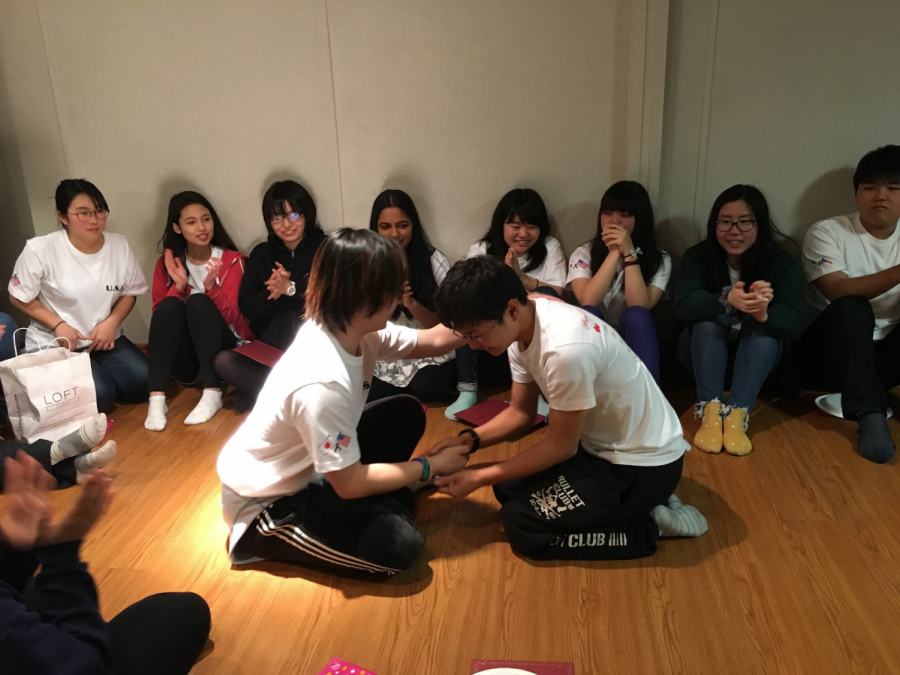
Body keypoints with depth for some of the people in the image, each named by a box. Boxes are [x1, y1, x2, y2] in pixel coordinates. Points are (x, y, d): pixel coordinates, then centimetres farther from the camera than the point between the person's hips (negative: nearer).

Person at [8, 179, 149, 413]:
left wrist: (111, 323, -12)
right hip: (54, 345, -3)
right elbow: (20, 298, -4)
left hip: (105, 340, 4)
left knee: (142, 382, -19)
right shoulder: (40, 250, -15)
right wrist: (58, 325, -17)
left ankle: (100, 379, 10)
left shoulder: (120, 246, -5)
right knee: (97, 395, -24)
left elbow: (129, 293, 6)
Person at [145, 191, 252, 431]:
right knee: (171, 304, -26)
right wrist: (178, 287, -16)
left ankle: (212, 393, -32)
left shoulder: (231, 260, -1)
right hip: (185, 359, 2)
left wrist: (211, 286, -25)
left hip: (224, 350, -1)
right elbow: (160, 314, -1)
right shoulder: (166, 263, 5)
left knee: (198, 302, -27)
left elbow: (232, 318, -10)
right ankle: (156, 398, -34)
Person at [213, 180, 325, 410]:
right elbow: (246, 307, 4)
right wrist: (273, 293, -15)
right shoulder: (261, 253, 11)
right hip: (270, 348, 4)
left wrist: (291, 289, -20)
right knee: (223, 361, -21)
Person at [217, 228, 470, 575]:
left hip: (308, 468, 8)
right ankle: (262, 537, -1)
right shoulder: (323, 382, -37)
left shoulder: (352, 329, -14)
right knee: (399, 545, -16)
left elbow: (433, 341, 1)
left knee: (406, 413, 0)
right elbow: (349, 483, -25)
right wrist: (430, 467, -15)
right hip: (265, 500, -8)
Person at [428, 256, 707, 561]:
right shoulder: (524, 324, -6)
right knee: (509, 486, 11)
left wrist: (480, 477, -16)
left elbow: (562, 446, -20)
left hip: (644, 462, -9)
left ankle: (650, 524, 0)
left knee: (520, 523, -10)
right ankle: (630, 506, 14)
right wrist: (470, 439, -9)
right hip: (601, 443, 9)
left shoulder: (565, 349, -34)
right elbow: (521, 413, 6)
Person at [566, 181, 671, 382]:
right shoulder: (584, 254, 0)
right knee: (588, 314, -30)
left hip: (633, 343, 0)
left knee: (636, 316, -30)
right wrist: (614, 253, -18)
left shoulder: (659, 260, 0)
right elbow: (587, 301, -19)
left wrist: (629, 254, -20)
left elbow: (640, 307, -18)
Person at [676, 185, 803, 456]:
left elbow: (793, 323, -28)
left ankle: (737, 415, -40)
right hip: (703, 355, 0)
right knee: (711, 315, -29)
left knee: (766, 325, -29)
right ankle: (710, 412, -39)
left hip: (758, 355, 1)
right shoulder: (697, 256, -14)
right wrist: (727, 300, -51)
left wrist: (763, 314, -51)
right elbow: (684, 306, -31)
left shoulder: (782, 262, -14)